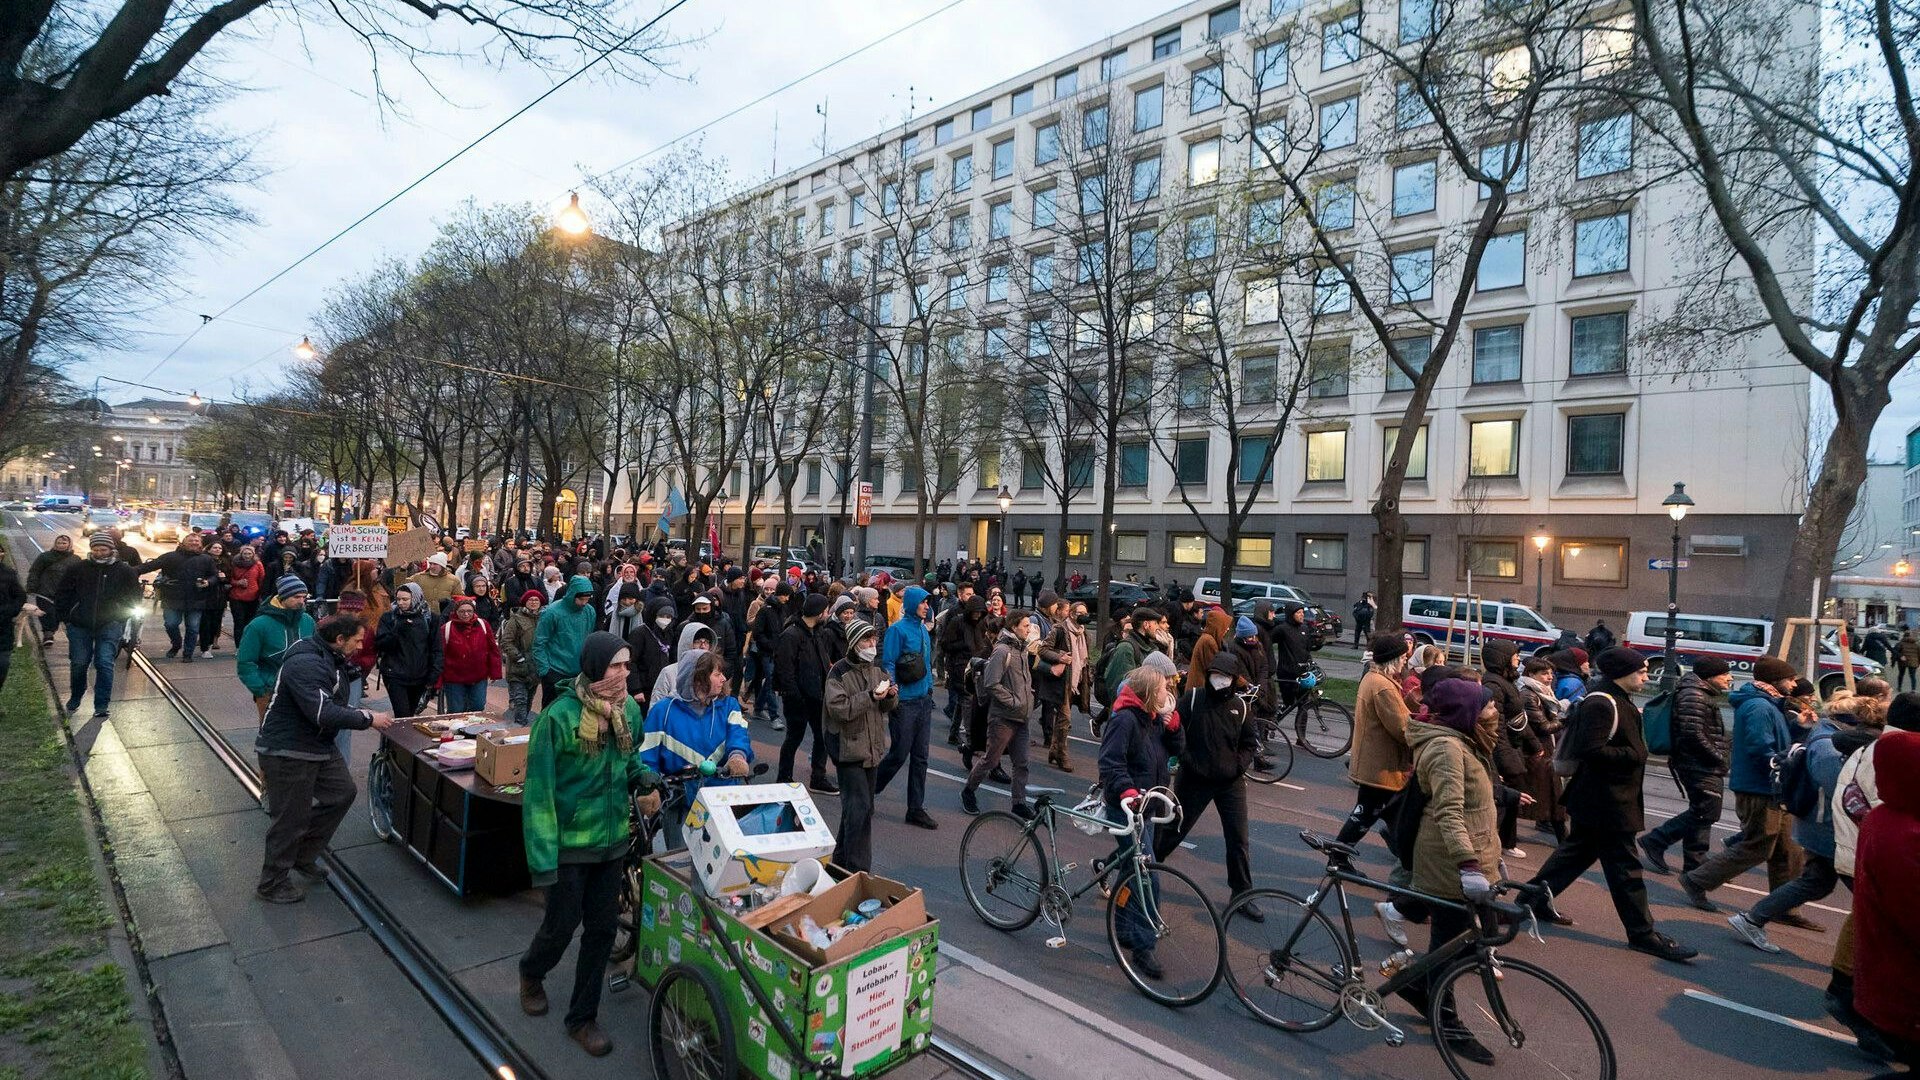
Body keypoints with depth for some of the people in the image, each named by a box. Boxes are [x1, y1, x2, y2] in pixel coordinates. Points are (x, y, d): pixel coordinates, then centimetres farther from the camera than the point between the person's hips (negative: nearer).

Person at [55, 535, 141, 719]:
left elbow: (134, 597, 6)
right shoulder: (77, 569, -1)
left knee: (104, 663, -9)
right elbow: (61, 595, 8)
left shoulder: (125, 571, -3)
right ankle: (75, 697, 34)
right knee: (79, 663, 9)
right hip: (79, 626, 2)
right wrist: (67, 618, 4)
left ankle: (101, 706, -2)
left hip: (110, 626, -2)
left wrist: (122, 617, -1)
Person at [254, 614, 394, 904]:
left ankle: (304, 857, 29)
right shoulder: (306, 664, -27)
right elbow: (324, 714, -34)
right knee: (291, 819, 1)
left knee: (342, 793, 15)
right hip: (287, 752, -10)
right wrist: (368, 719, -26)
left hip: (320, 746, 10)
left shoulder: (330, 658, 6)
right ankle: (272, 884, 20)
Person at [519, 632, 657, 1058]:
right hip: (570, 844, -5)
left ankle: (583, 1018, 32)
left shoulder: (628, 710, -3)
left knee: (602, 929, 12)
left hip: (613, 842, 5)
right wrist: (543, 858, -19)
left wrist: (644, 782, -7)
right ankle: (531, 973, 48)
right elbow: (538, 791, -18)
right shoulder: (558, 716, -21)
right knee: (561, 927, 13)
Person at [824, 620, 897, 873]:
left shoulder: (876, 670, 10)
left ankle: (842, 859, 29)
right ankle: (858, 868, -3)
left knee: (864, 807, 14)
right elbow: (839, 709, -21)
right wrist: (870, 696, -27)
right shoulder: (840, 672, -12)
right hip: (849, 748, -8)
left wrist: (891, 696, -6)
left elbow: (887, 707, 16)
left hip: (872, 748, 8)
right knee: (859, 807, -11)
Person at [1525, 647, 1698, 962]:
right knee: (1624, 866, -1)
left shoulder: (1617, 701, 13)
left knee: (1579, 849, 18)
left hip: (1594, 799, 11)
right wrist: (1634, 755, -17)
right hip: (1607, 801, -11)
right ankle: (1642, 933, 8)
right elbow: (1592, 750, -27)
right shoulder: (1602, 705, -21)